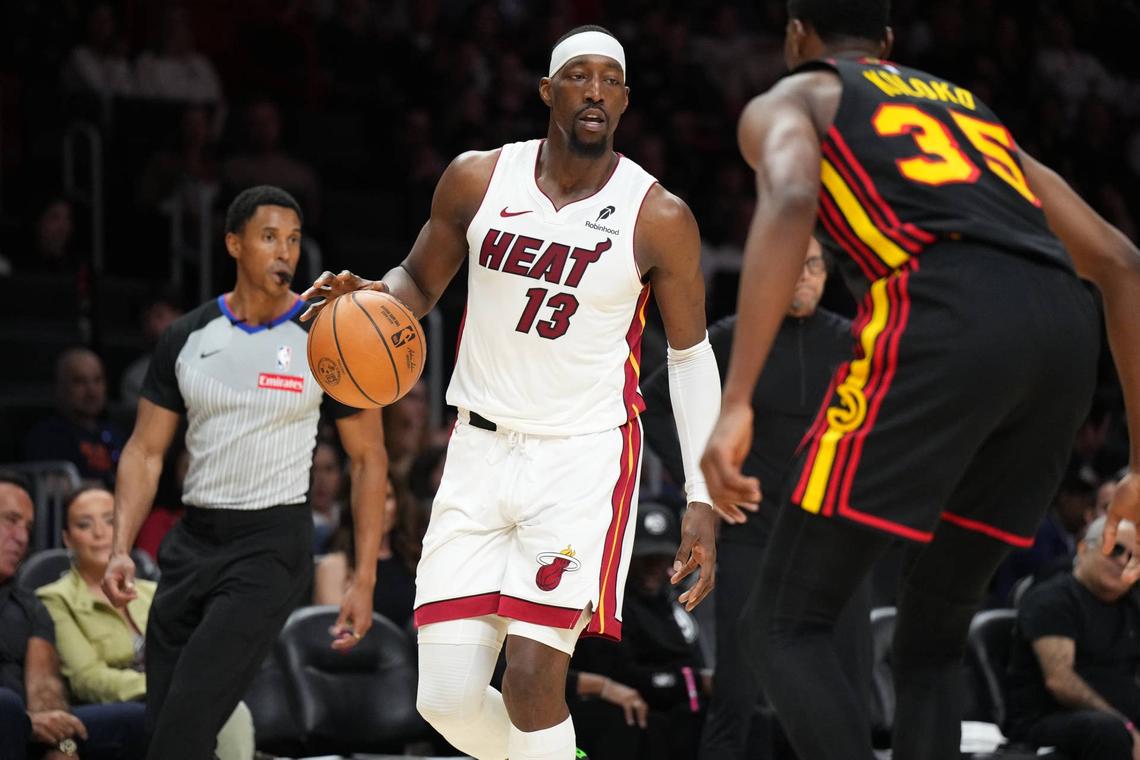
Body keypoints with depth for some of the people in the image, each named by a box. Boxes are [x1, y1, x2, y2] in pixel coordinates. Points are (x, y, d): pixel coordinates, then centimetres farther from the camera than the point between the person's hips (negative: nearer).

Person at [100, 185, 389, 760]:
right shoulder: (187, 338, 5)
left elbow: (368, 458, 0)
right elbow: (145, 451, 7)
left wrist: (364, 581, -5)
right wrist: (120, 550, -8)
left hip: (271, 545, -5)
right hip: (192, 540, 5)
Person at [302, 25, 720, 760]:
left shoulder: (659, 218, -9)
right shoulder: (478, 180, -1)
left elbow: (692, 356, 1)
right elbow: (420, 283, 14)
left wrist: (702, 503, -4)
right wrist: (369, 295, -11)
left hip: (585, 456, -3)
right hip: (481, 449, 3)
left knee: (531, 677, -18)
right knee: (447, 698, -2)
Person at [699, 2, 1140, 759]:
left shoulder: (788, 102, 21)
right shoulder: (970, 108, 37)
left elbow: (789, 202, -5)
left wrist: (736, 404, -14)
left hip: (944, 323, -6)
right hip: (1066, 337, 6)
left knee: (790, 624, 3)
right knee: (929, 645, 19)